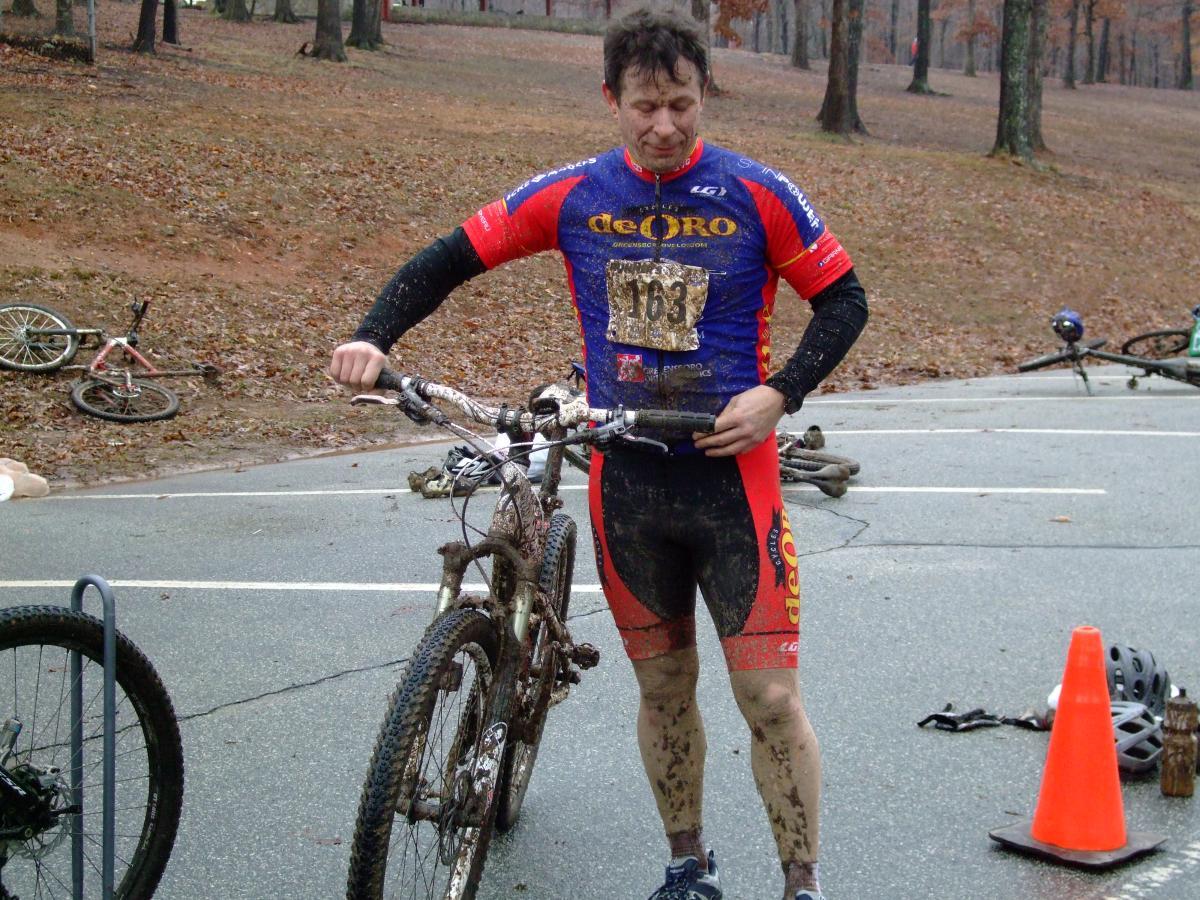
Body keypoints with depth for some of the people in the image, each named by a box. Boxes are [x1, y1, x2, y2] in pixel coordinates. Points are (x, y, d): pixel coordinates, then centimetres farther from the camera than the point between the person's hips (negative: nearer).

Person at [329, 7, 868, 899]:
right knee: (663, 685, 14)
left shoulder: (757, 195, -5)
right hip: (626, 481, 3)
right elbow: (452, 258, 7)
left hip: (732, 474, -2)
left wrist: (779, 394, -13)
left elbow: (843, 299, 2)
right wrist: (373, 337, -7)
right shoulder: (571, 196, 0)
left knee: (771, 696, -4)